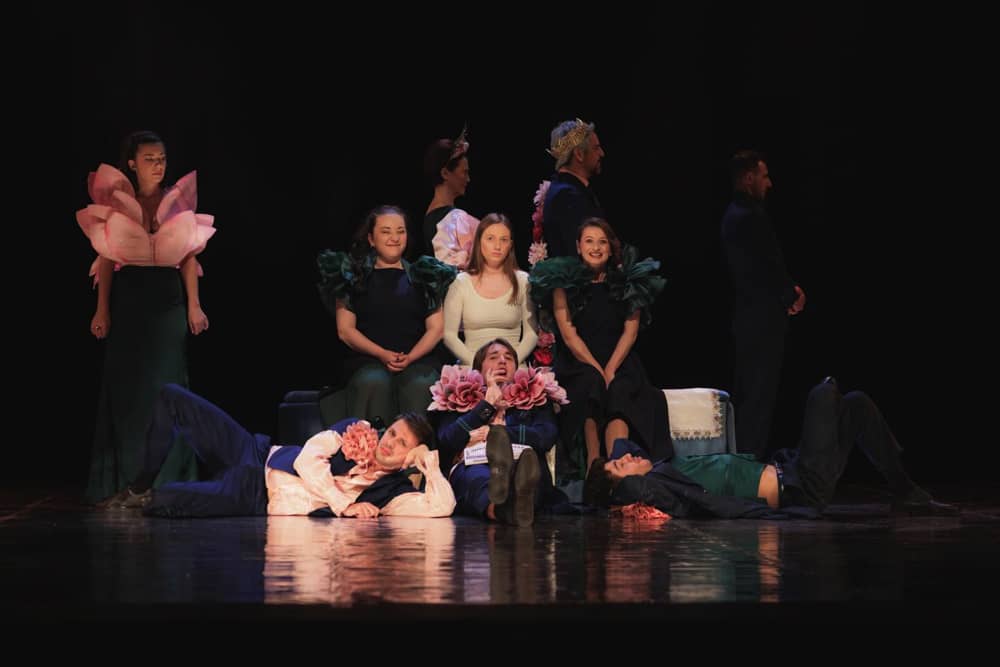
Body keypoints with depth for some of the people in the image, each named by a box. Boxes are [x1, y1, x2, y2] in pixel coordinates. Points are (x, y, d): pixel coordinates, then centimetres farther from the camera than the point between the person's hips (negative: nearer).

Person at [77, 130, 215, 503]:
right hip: (127, 299, -1)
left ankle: (166, 475, 5)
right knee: (125, 384, 2)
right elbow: (106, 259, 2)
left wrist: (194, 305, -1)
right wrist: (102, 309, -3)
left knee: (165, 384, 1)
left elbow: (189, 257, 5)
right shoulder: (117, 203, 3)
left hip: (168, 302, 1)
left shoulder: (178, 202, 5)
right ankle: (124, 477, 7)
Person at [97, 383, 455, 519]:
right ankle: (138, 488, 16)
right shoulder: (358, 429, 0)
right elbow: (308, 458, -9)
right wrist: (344, 505, -17)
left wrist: (429, 462, -18)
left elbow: (440, 506, -24)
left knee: (162, 502, -29)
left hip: (254, 499, -5)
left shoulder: (392, 489, -9)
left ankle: (148, 497, 12)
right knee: (171, 397, 0)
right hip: (257, 453, 5)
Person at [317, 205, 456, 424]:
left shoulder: (424, 276, 19)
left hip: (419, 358, 1)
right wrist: (382, 354, -10)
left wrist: (411, 357, -9)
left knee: (420, 385, -34)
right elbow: (345, 330, 7)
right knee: (373, 383, -35)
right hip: (368, 360, -1)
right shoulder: (354, 275, 14)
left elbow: (436, 328, 11)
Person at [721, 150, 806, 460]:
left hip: (746, 317, 10)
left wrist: (789, 289, 6)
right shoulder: (751, 216, -18)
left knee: (745, 394, 14)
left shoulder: (734, 214, 15)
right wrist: (792, 295, 0)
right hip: (763, 318, -10)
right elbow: (770, 267, -17)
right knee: (760, 397, -7)